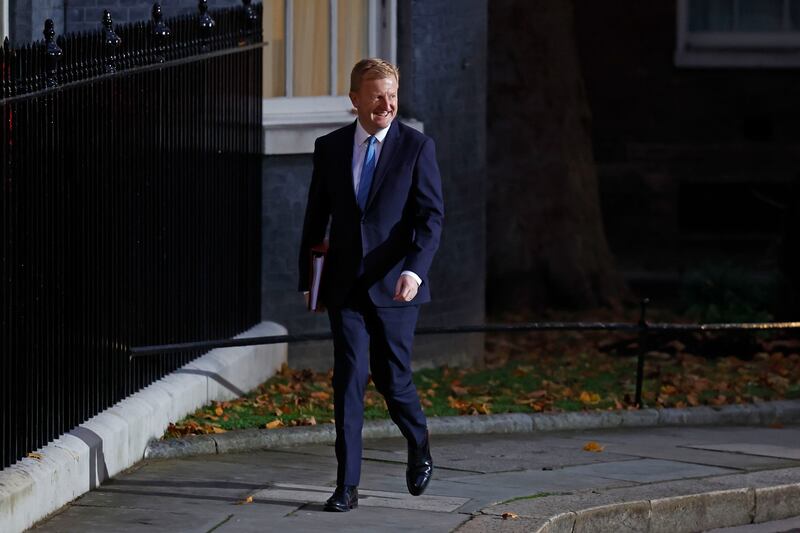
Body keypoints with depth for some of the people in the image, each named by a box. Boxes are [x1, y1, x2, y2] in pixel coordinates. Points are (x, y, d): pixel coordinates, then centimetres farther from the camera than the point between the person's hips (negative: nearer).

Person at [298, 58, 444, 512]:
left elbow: (431, 217, -7)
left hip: (395, 286, -2)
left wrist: (415, 270, -22)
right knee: (349, 380, -5)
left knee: (393, 380, 4)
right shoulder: (330, 147, 6)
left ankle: (420, 448, 35)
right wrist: (307, 278, 12)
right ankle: (347, 485, -4)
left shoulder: (417, 147, -2)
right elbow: (317, 216, 13)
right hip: (345, 286, 2)